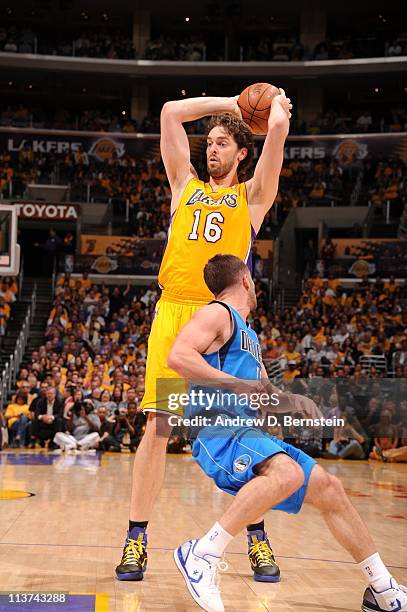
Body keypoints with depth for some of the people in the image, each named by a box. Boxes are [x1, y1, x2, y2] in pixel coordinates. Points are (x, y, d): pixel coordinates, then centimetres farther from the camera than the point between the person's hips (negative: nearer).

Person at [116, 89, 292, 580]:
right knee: (157, 425, -5)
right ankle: (136, 537, -1)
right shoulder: (186, 186, 23)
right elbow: (171, 112, 22)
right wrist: (232, 102, 28)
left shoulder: (252, 194, 15)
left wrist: (277, 103, 27)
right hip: (173, 310, 2)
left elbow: (279, 127, 6)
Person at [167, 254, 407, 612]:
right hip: (218, 431, -10)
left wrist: (292, 401, 13)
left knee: (328, 488, 9)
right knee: (286, 473, -36)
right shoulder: (218, 314, -2)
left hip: (248, 433, 10)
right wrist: (236, 385, -22)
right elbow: (178, 356, -19)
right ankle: (203, 554, -30)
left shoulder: (250, 336, 27)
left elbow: (266, 393, 35)